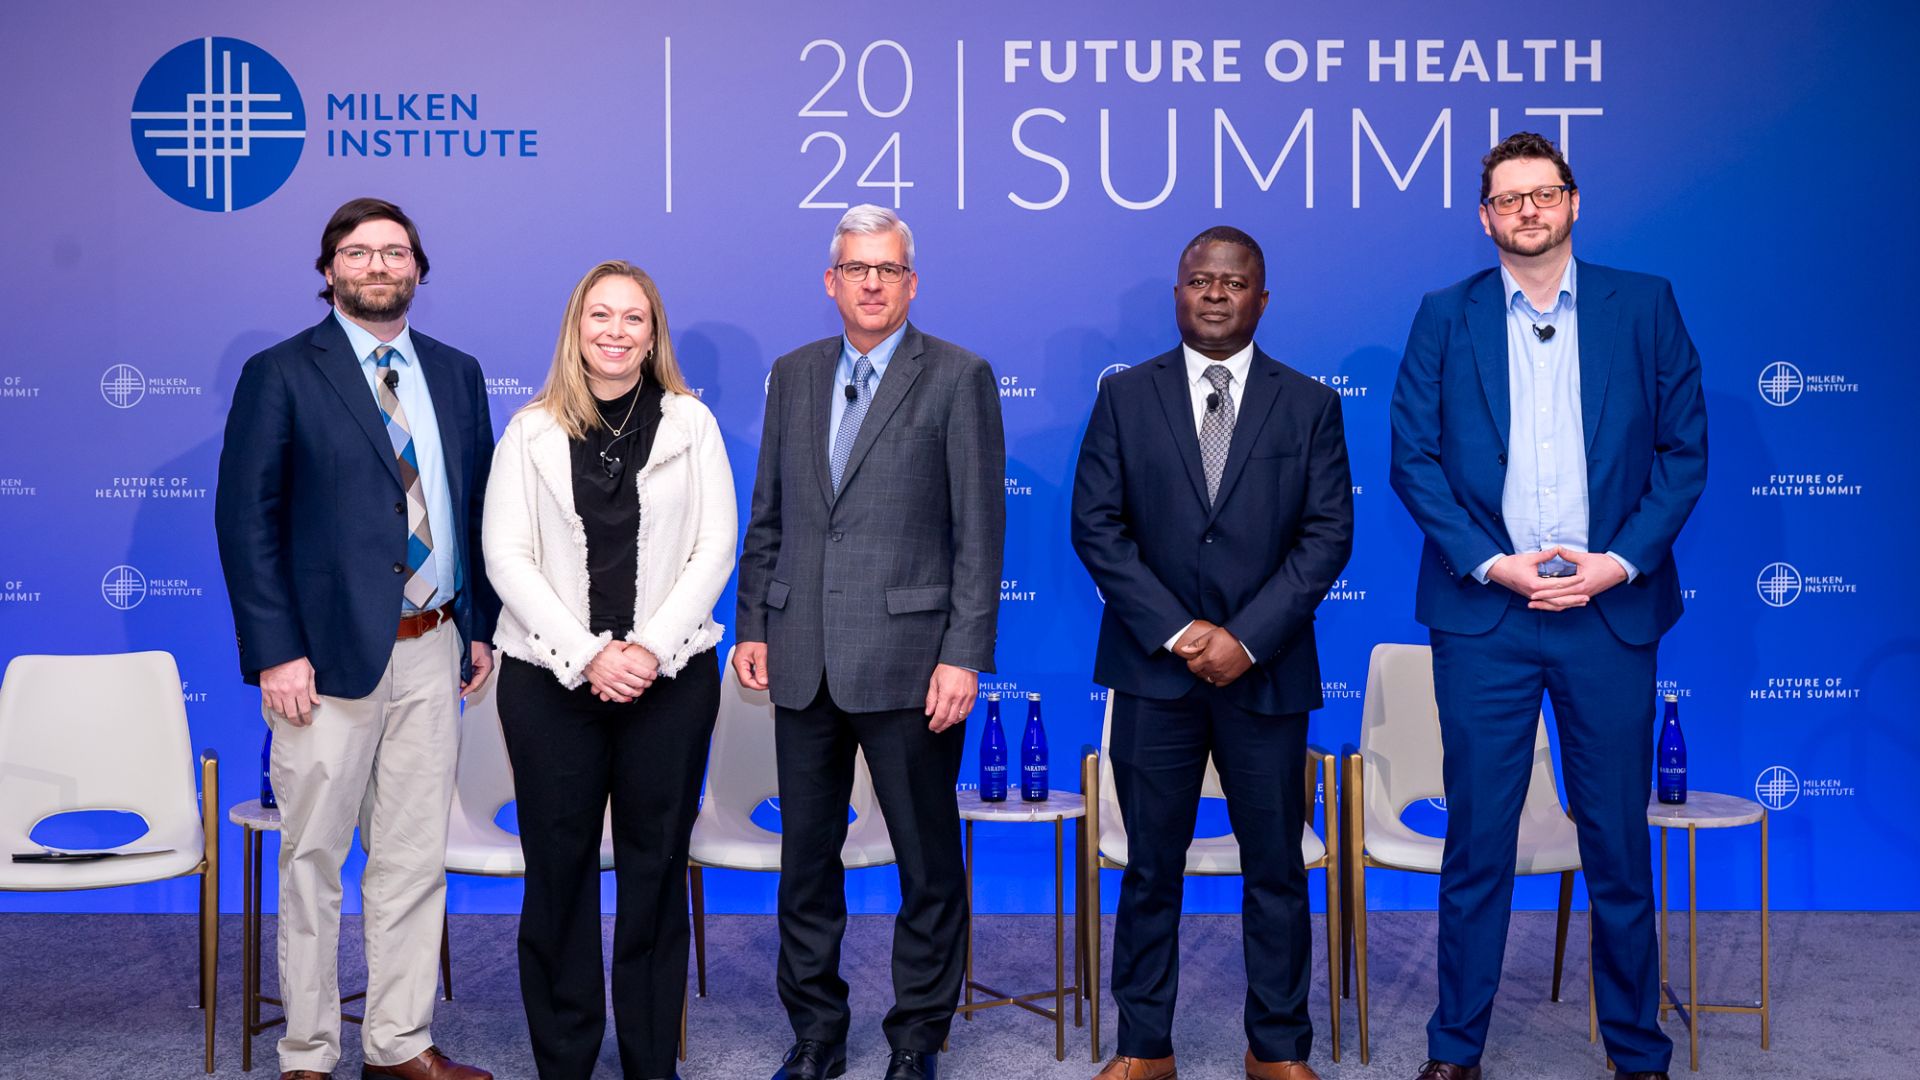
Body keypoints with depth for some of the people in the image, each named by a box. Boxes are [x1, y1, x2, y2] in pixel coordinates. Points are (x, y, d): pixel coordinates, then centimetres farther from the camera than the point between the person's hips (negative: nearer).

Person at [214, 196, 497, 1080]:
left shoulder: (456, 373, 11)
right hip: (330, 652, -4)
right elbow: (246, 518, -7)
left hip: (433, 651, 5)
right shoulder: (280, 375, -3)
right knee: (313, 860, 5)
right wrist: (275, 652, -13)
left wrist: (482, 627, 9)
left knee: (416, 858, 11)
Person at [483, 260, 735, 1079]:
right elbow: (506, 556, -2)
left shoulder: (691, 423, 6)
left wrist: (650, 648, -12)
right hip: (550, 679, 0)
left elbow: (714, 546, 0)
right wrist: (587, 656, -12)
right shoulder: (531, 431, 5)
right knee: (558, 870, 5)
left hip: (669, 678, 0)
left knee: (656, 871, 6)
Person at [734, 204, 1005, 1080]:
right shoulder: (793, 375, 12)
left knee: (928, 860, 6)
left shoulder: (958, 377, -2)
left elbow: (980, 529, -6)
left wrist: (964, 655, -12)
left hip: (907, 660, -4)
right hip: (803, 660, 4)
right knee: (806, 856, 12)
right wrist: (752, 624, 9)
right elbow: (768, 516, 16)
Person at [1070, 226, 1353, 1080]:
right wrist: (1175, 632, -11)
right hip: (1152, 669, 0)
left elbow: (1328, 534, -2)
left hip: (1266, 672, 0)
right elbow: (1096, 526, -1)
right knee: (1151, 867, 7)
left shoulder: (1310, 405, 5)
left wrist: (1247, 638, -12)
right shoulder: (1126, 396, 5)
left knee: (1276, 869, 7)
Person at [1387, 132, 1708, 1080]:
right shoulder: (1445, 318, 6)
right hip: (1482, 612, 0)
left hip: (1611, 608, 0)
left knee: (1618, 839, 7)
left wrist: (1623, 560, -8)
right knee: (1476, 838, 4)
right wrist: (1489, 564, -9)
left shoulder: (1645, 307, 7)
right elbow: (1413, 458, 2)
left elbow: (1684, 447, 5)